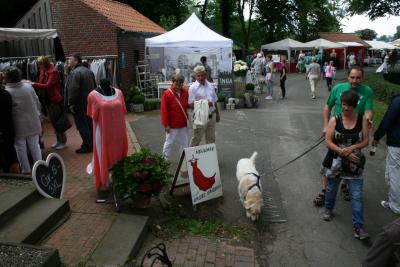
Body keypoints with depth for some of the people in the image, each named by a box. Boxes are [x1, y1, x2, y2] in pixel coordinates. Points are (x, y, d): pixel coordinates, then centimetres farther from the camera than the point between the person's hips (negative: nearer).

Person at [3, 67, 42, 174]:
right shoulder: (29, 86, -3)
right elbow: (37, 103, 4)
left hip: (19, 126, -4)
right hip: (33, 123, 4)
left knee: (21, 148, 12)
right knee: (35, 146, 15)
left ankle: (26, 169, 20)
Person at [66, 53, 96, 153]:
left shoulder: (75, 72, -18)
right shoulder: (89, 71, 11)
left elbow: (73, 89, -25)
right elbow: (94, 86, 17)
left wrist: (71, 103, -18)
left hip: (80, 104, -9)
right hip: (90, 102, 9)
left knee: (82, 125, -2)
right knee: (89, 123, 16)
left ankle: (87, 146, 3)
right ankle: (91, 143, 25)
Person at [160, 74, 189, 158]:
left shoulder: (185, 92, 0)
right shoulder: (167, 94, -15)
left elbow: (187, 104, 14)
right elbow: (164, 110, -15)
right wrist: (166, 124, -15)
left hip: (183, 124, 5)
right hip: (172, 125, -5)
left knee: (185, 142, 14)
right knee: (169, 142, 8)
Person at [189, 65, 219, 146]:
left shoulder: (210, 86, 10)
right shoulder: (193, 87, -7)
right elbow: (191, 104, -13)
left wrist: (217, 114, 20)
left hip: (212, 116, 5)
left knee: (211, 139, 13)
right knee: (196, 139, 1)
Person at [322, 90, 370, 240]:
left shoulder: (362, 120, -6)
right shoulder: (334, 120, -9)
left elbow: (365, 141, -3)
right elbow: (328, 142, -12)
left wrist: (352, 147, -21)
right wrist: (344, 153, -20)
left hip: (355, 163, 0)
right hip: (336, 161, 0)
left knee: (356, 195, -1)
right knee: (332, 188, 19)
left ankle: (358, 227, 7)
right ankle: (328, 209, 45)